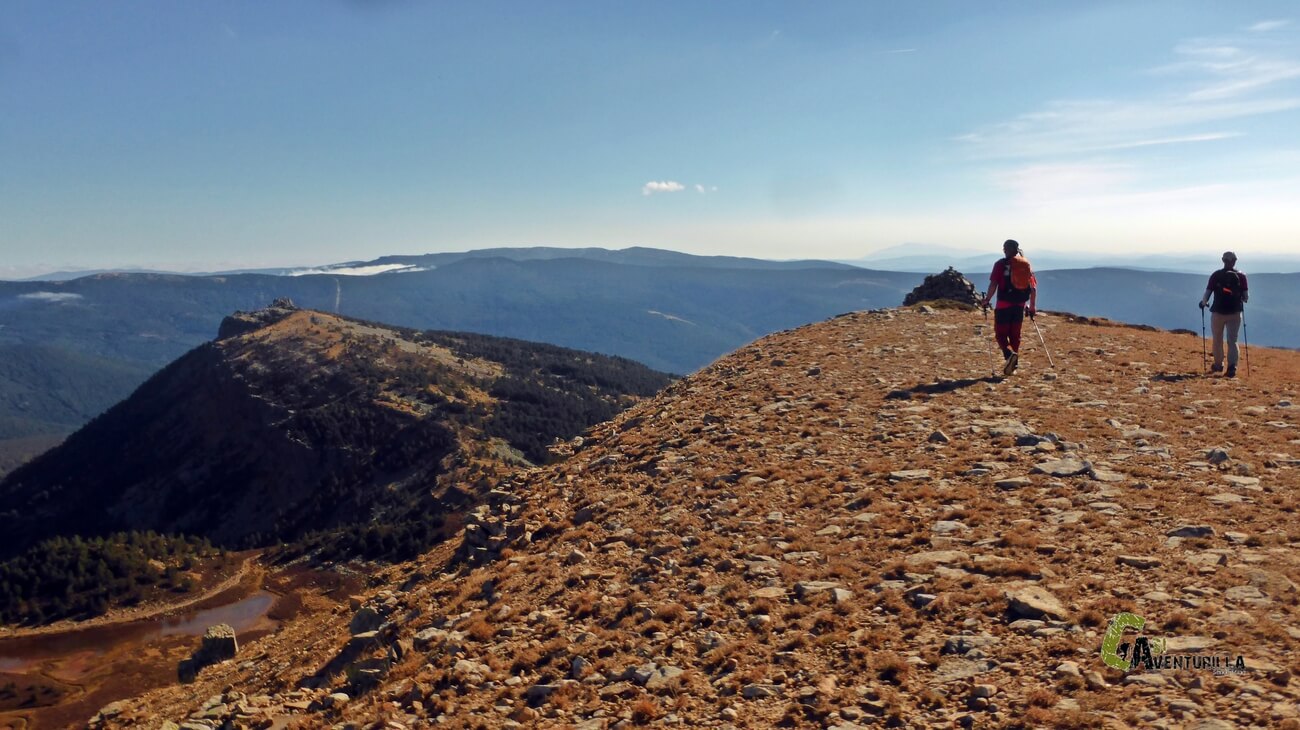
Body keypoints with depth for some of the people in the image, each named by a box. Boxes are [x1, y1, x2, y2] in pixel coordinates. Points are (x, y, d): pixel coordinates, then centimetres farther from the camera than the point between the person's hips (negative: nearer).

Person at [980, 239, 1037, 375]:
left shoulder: (1001, 264, -5)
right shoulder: (1026, 264, 8)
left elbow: (993, 284, -13)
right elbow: (1033, 288, 8)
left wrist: (987, 300, -3)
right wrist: (1032, 306, 15)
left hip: (1004, 304, -4)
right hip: (1020, 305, 5)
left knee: (1001, 334, 2)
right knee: (1015, 335, 13)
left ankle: (1009, 354, -25)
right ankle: (1013, 364, 15)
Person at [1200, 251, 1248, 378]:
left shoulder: (1215, 275, -4)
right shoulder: (1241, 276, -1)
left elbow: (1207, 295, -6)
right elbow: (1246, 297, -1)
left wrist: (1203, 303, 14)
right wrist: (1241, 299, 21)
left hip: (1218, 312, -1)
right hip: (1235, 313, 1)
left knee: (1217, 341, 15)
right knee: (1232, 341, 5)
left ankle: (1218, 365, 28)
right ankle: (1232, 367, -9)